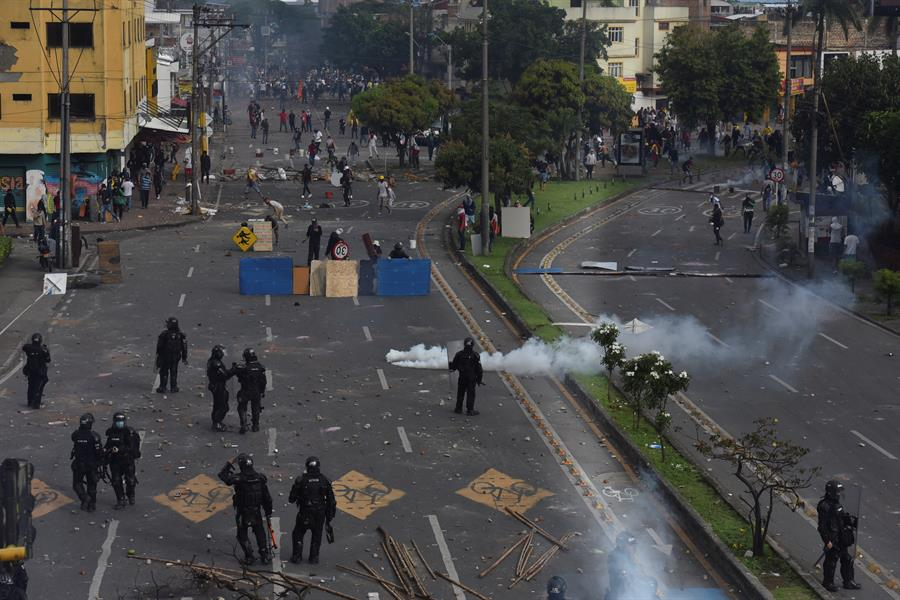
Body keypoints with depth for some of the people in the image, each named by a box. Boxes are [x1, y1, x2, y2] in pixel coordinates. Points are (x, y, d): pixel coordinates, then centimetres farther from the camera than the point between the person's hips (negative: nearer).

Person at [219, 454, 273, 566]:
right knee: (260, 533, 19)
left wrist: (230, 463, -3)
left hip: (242, 512, -3)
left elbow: (222, 475, -11)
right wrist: (268, 512, 10)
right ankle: (265, 556, 20)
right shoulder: (260, 478, -9)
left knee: (242, 535, 14)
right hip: (256, 512, 4)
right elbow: (267, 497, -2)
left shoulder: (239, 478, -23)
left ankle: (249, 557, 13)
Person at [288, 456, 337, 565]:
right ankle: (314, 558, 21)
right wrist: (330, 515, 10)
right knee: (316, 535, 18)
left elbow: (291, 499, -7)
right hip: (320, 514, 2)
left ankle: (297, 556, 16)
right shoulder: (325, 480, -6)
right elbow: (331, 500, 0)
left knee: (298, 535, 17)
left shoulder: (301, 480, -13)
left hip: (305, 514, -2)